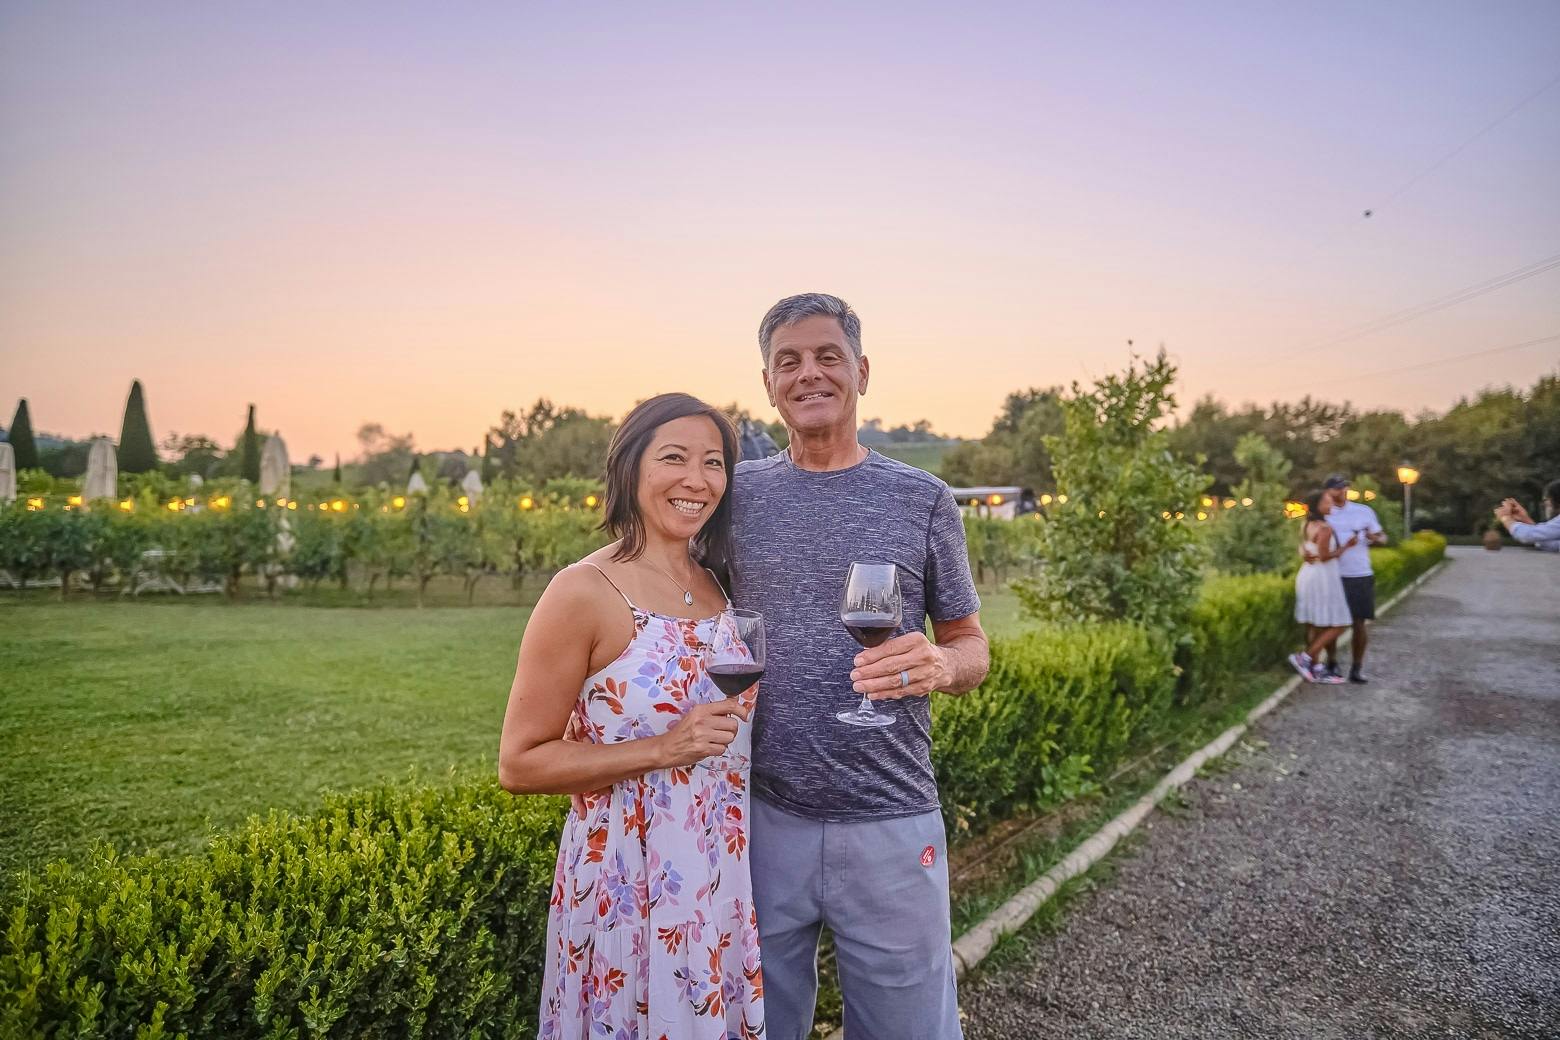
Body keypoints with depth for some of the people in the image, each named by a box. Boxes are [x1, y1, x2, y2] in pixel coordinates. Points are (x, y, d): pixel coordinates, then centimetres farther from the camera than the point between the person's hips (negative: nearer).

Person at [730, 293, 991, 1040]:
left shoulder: (922, 500, -1)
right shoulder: (735, 495, 2)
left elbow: (972, 647, 6)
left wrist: (939, 665, -17)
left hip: (891, 824, -1)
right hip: (761, 819, 1)